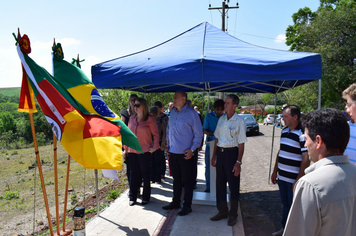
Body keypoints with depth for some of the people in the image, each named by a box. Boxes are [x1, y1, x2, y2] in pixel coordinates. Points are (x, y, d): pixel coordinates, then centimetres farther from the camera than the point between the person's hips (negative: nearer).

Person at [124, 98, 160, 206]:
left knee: (145, 175, 5)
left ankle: (145, 197, 19)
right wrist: (126, 148, 12)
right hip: (132, 151, 4)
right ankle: (132, 197, 21)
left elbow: (156, 134, -2)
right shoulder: (132, 118, 10)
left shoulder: (150, 119, -4)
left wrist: (154, 147, -12)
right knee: (134, 174, 9)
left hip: (144, 151, -4)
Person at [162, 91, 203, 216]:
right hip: (173, 152, 6)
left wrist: (192, 149, -13)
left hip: (186, 154, -6)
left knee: (188, 181, 4)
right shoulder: (172, 112, 10)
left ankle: (187, 206, 16)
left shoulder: (191, 113, -9)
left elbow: (198, 133, -8)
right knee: (176, 179, 18)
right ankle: (175, 202, 31)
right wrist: (168, 145, 13)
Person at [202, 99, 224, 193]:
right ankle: (208, 187, 17)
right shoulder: (209, 116, 1)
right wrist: (214, 134, -19)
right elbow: (204, 130, -1)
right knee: (208, 167, 5)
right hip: (210, 144, 0)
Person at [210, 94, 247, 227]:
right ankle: (222, 211, 29)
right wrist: (214, 156, 14)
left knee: (233, 185, 5)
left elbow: (241, 144, -9)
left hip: (231, 153, -6)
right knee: (220, 183, 13)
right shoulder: (221, 119, 9)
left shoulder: (239, 122, -8)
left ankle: (233, 214, 22)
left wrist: (238, 162, -14)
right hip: (220, 152, 6)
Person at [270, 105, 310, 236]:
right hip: (282, 177, 7)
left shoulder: (302, 134, -17)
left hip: (294, 179, -7)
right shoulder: (284, 131, 8)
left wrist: (298, 180, -20)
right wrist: (275, 171, 16)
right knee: (285, 204, 20)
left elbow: (306, 159, -19)